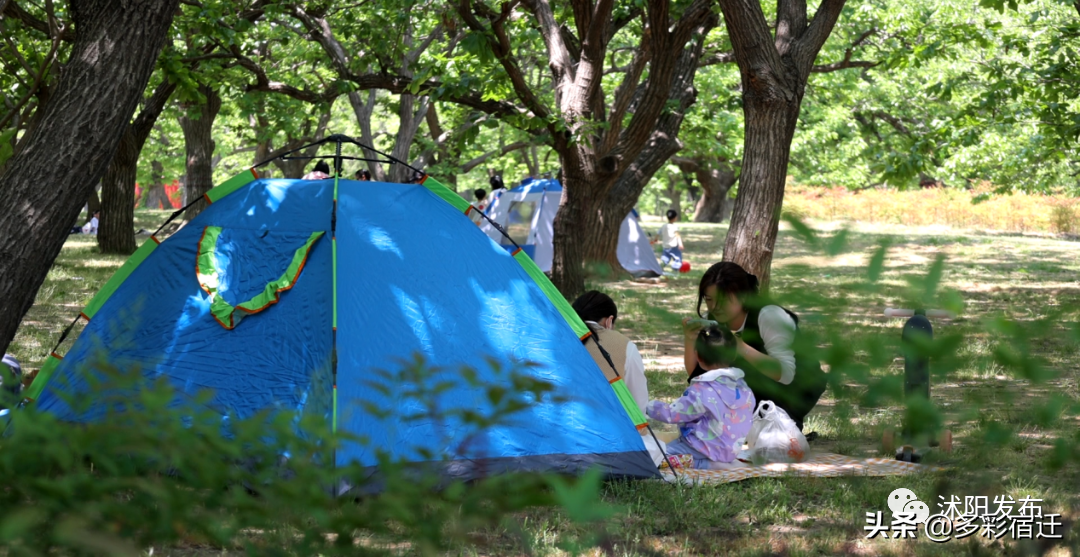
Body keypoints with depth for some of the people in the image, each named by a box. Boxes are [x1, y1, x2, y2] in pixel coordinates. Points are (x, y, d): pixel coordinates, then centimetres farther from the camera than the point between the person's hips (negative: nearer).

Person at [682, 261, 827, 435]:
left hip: (798, 388, -6)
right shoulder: (710, 320, -8)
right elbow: (695, 372, -8)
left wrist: (741, 347, -47)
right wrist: (690, 339, -26)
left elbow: (785, 374, -36)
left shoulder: (770, 316, -26)